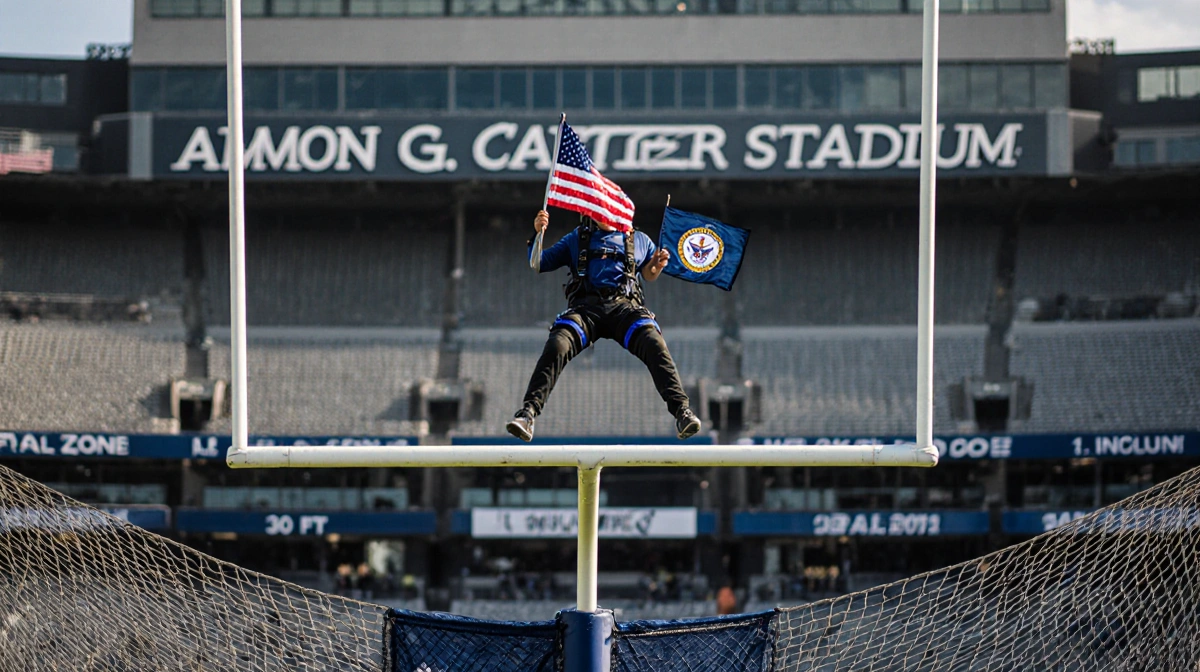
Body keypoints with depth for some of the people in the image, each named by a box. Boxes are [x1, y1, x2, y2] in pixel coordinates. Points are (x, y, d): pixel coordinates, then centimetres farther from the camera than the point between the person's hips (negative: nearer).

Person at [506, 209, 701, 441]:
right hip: (585, 305, 0)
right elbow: (539, 264, 24)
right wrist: (537, 234, 4)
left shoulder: (639, 240, 30)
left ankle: (681, 410, -38)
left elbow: (649, 275, 29)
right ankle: (529, 411, -38)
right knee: (556, 347, -30)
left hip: (624, 306, 0)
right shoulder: (577, 238, 28)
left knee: (655, 345, -30)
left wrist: (657, 266, 5)